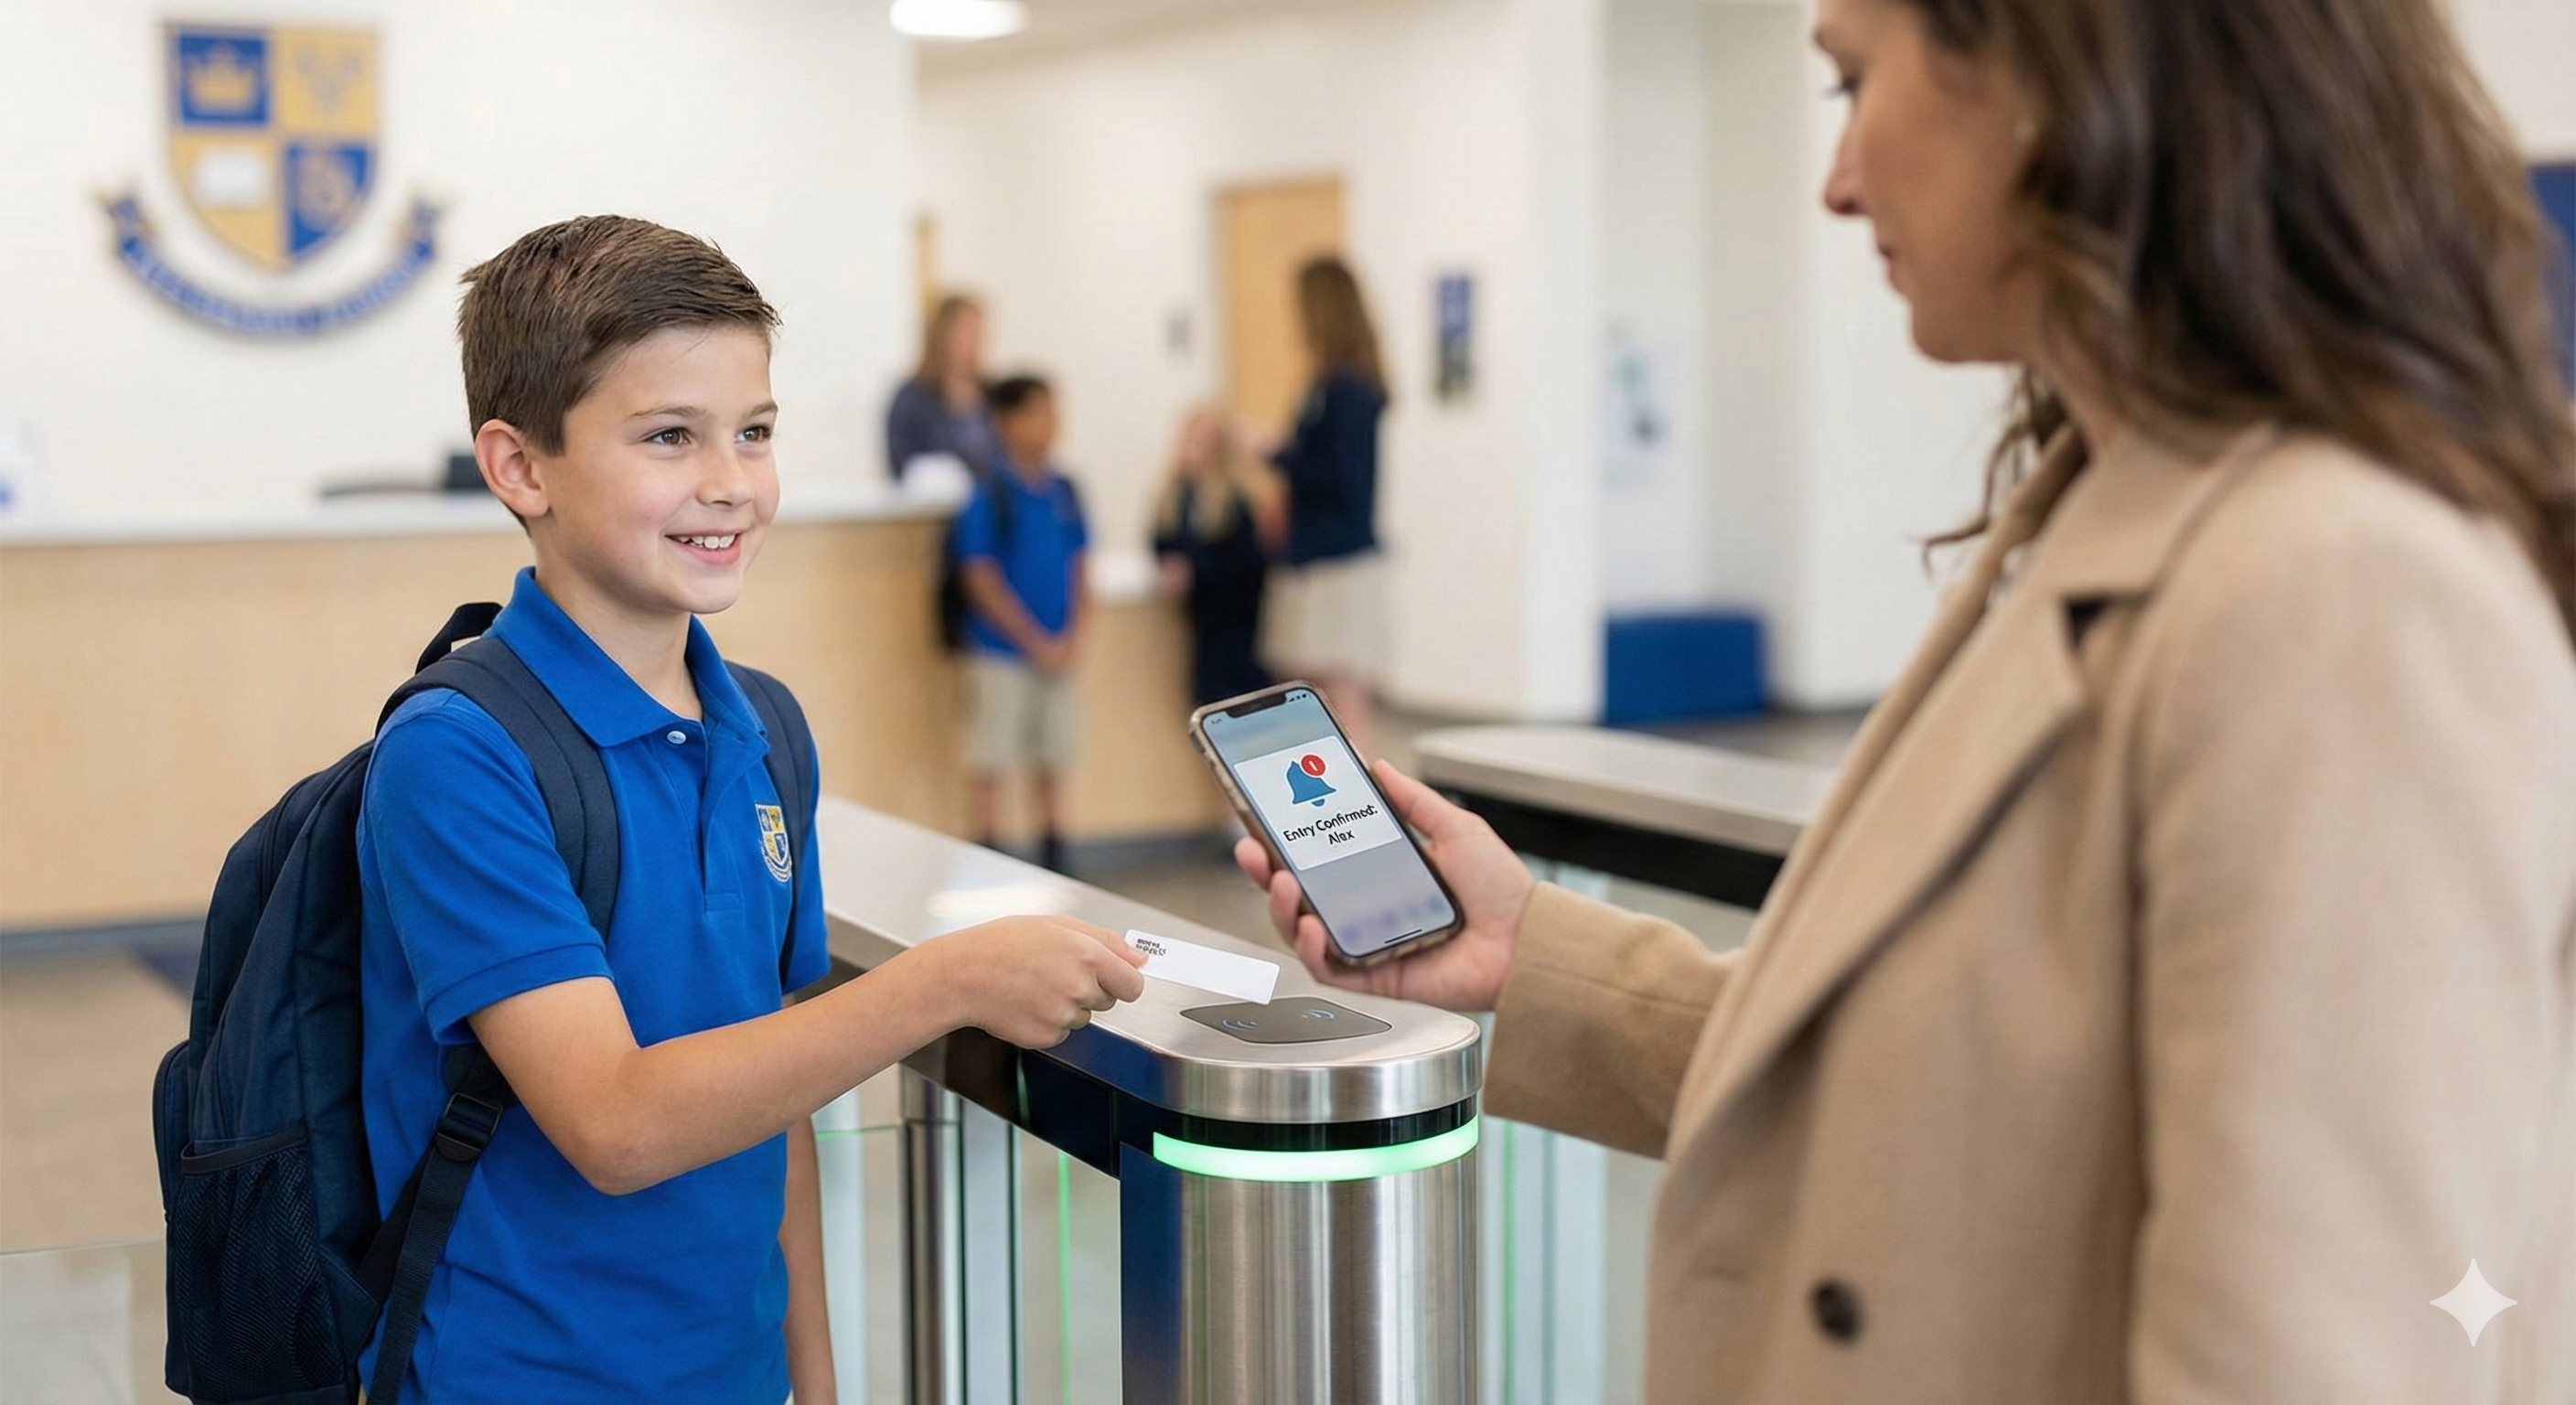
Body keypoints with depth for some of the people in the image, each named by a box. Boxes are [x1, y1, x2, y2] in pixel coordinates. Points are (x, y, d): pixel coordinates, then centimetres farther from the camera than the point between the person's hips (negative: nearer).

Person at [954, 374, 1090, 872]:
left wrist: (1069, 638, -3)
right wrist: (1036, 642, -13)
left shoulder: (1063, 491, 6)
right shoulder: (989, 496, -10)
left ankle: (1054, 863, 21)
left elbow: (1077, 570, 10)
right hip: (1001, 651, -6)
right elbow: (982, 582, -12)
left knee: (1051, 764, 13)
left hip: (1057, 654, 6)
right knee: (991, 765, 0)